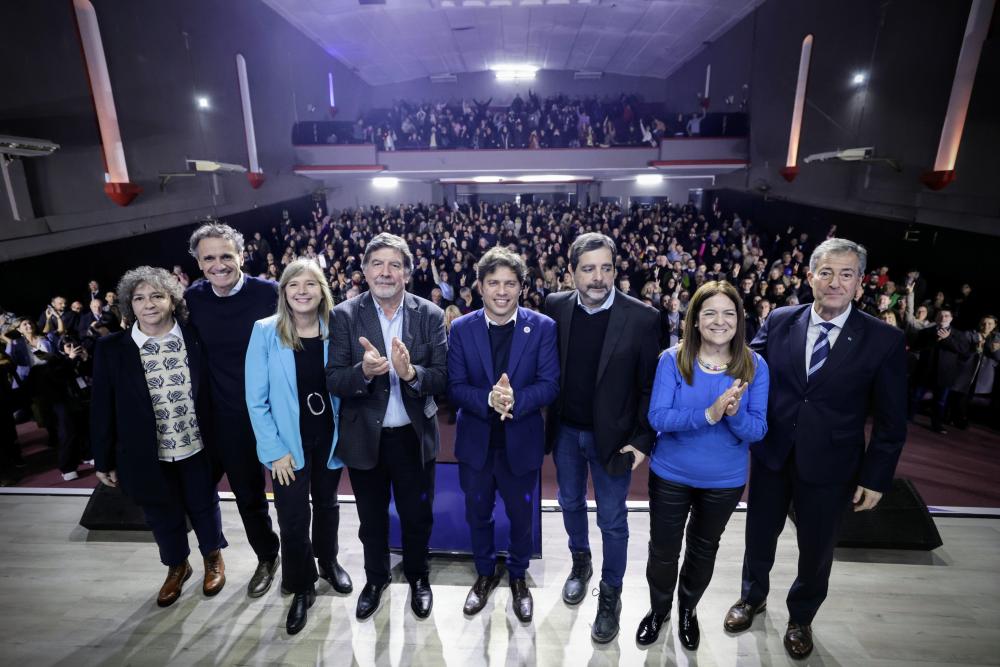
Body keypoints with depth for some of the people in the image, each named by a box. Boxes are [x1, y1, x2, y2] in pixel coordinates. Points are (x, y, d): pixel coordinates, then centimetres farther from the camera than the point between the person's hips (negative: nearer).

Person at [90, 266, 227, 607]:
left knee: (203, 506, 19)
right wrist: (104, 460, 1)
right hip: (148, 455, 1)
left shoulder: (195, 339, -10)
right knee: (163, 516, 20)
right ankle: (177, 566, 46)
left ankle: (213, 557, 46)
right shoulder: (111, 348, -9)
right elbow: (102, 407, -3)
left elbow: (211, 392, -3)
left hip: (196, 448, 0)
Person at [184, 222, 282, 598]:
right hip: (213, 413, 4)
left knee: (249, 493, 12)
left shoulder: (268, 293, -15)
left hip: (260, 411, -4)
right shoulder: (192, 298, -3)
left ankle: (268, 557, 39)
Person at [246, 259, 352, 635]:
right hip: (289, 443, -2)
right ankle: (302, 587, 33)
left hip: (329, 436, 2)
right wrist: (274, 450, -13)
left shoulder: (334, 330, -7)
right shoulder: (265, 332, -13)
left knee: (327, 504, 21)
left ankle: (328, 561, 47)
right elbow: (256, 399, -11)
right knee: (293, 519, 10)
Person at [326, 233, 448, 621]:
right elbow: (334, 381, -12)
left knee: (417, 516, 19)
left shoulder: (430, 315, -8)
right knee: (371, 518, 22)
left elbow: (442, 378, -12)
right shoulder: (344, 316, -8)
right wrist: (364, 370, -33)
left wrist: (410, 372, -31)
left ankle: (418, 577, 46)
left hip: (414, 436, 0)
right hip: (365, 437, 1)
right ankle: (376, 577, 49)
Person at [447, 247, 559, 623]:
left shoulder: (542, 327, -9)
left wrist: (514, 399, -29)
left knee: (521, 516, 18)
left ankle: (518, 576, 45)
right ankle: (485, 574, 46)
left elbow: (550, 385, -12)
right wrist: (488, 399, -27)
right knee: (477, 515, 19)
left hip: (521, 443, -1)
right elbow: (455, 387, -8)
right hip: (475, 442, 1)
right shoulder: (461, 329, -5)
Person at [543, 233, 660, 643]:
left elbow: (649, 385, -9)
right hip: (565, 429, 3)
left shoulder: (642, 318, -15)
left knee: (612, 519, 13)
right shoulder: (555, 307, -7)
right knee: (570, 502, 23)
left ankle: (611, 593, 35)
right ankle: (580, 562, 49)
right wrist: (548, 418, -2)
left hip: (612, 435, -3)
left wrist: (642, 440, -11)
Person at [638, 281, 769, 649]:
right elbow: (657, 417, -21)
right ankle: (659, 608, 45)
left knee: (704, 550, 24)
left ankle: (687, 609, 52)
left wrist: (735, 413, -34)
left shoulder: (754, 366, -11)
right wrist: (709, 414, -34)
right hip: (670, 476, -1)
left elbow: (758, 430, -12)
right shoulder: (672, 360, -15)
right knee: (663, 551, 16)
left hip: (725, 481, 2)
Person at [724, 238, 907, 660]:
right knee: (760, 534, 20)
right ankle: (753, 597, 48)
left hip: (829, 467, -1)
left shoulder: (884, 340, -10)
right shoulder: (779, 321, -6)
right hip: (771, 455, 1)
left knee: (816, 550, 19)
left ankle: (801, 618, 47)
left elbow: (891, 420, -5)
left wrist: (876, 478, -5)